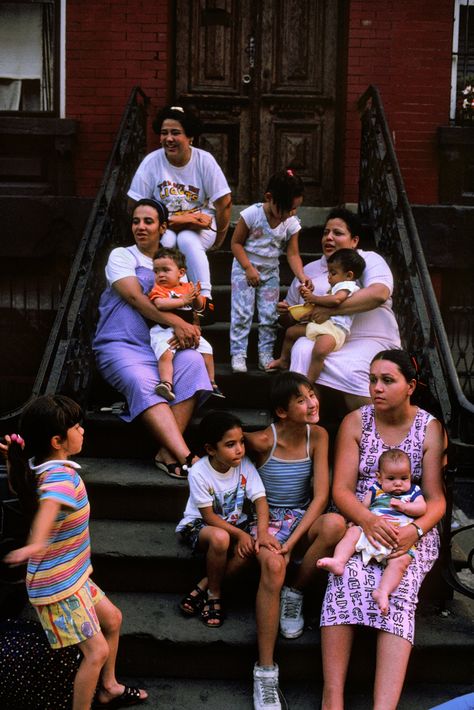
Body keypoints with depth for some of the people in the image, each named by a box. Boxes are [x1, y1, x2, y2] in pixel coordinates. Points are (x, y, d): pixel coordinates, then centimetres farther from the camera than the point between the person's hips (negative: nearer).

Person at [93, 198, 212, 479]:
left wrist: (189, 328, -10)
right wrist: (176, 323, -19)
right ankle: (186, 458, -46)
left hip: (162, 345, 4)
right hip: (121, 345, -3)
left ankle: (167, 453, -34)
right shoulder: (121, 256, 10)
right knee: (144, 384, -35)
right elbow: (135, 298, -7)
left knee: (193, 361, -30)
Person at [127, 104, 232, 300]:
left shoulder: (204, 161, -9)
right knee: (166, 241, -33)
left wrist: (219, 237, -2)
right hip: (163, 226, 1)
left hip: (200, 223, -1)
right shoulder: (151, 162, -8)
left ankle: (205, 296, -31)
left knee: (187, 241, -33)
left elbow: (224, 203, -4)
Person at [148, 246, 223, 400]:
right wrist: (183, 300, -19)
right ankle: (166, 383, -35)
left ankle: (211, 383, 12)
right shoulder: (158, 289, 3)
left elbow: (200, 307, 13)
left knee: (207, 350, -1)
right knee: (165, 353, -30)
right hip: (165, 330, -4)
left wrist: (197, 297, -10)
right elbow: (160, 304, -19)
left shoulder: (188, 287, 16)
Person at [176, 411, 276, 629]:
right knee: (220, 538, -38)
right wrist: (240, 534, -28)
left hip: (234, 523, 4)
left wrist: (262, 532, -35)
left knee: (253, 546, -28)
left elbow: (260, 500, -17)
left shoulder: (245, 465, -12)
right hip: (199, 525, -4)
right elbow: (209, 516, -19)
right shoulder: (199, 472, -21)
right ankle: (213, 594, -11)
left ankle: (203, 587, -13)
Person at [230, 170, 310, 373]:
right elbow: (236, 243, -13)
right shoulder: (252, 214, -19)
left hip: (270, 271, 4)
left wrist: (301, 276, -24)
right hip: (245, 268, -4)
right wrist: (249, 268, -20)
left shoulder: (292, 223, -9)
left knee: (269, 314, 4)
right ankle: (238, 354, 0)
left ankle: (265, 355, 13)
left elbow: (293, 254, -8)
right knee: (242, 312, -7)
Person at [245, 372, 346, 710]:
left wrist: (292, 541, -22)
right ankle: (265, 673, -29)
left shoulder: (318, 436, -5)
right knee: (274, 565, -37)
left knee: (335, 523, -33)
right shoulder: (262, 441, -13)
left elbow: (321, 495, -9)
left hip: (302, 519, 3)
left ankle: (294, 595, -9)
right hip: (267, 519, -3)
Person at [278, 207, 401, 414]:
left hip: (367, 340, -3)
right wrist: (285, 312, 4)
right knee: (302, 350, -31)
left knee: (351, 372, -35)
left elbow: (379, 294, -16)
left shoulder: (369, 260, 8)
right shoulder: (309, 270, 24)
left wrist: (330, 310, -21)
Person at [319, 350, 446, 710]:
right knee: (347, 577, -31)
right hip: (359, 522, 0)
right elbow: (341, 489, -3)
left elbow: (436, 499, -1)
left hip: (413, 528, 0)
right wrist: (369, 520, -23)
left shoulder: (431, 429, 2)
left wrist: (415, 530, -23)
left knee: (399, 591, -30)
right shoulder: (356, 422, 3)